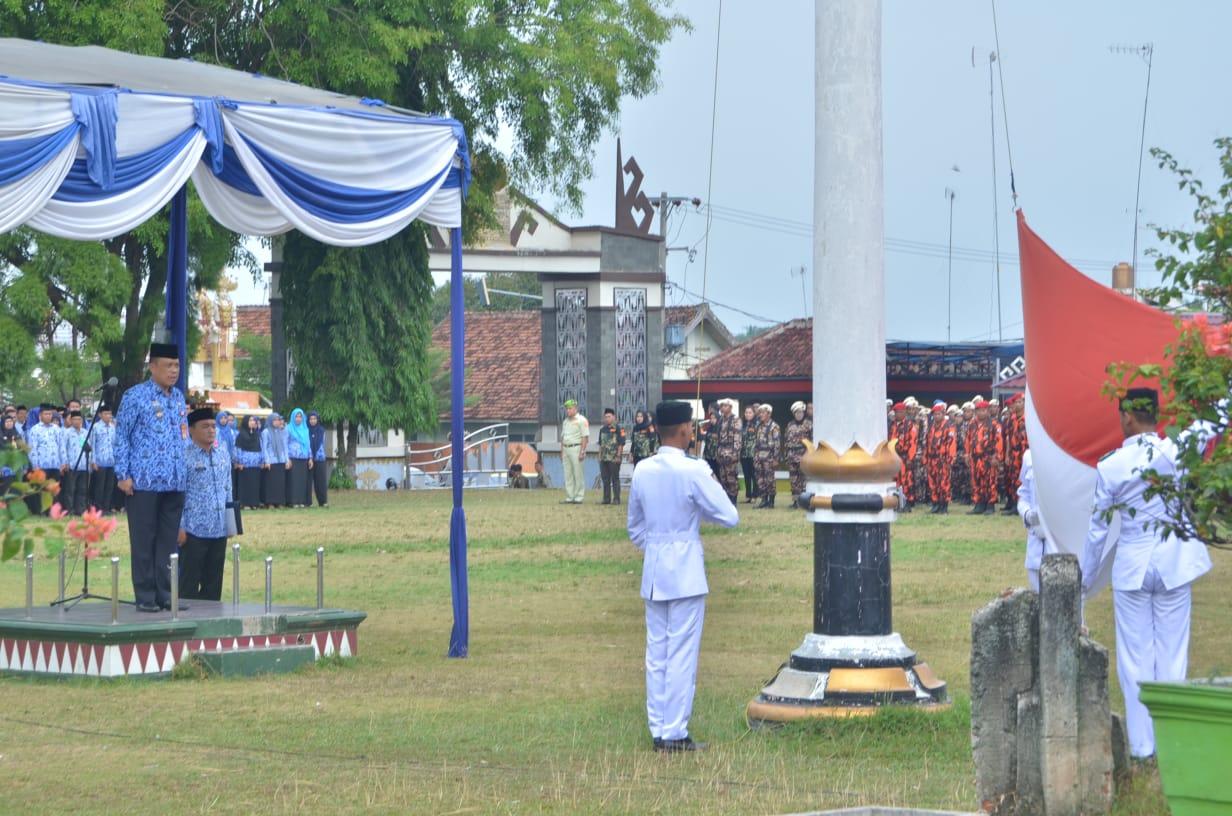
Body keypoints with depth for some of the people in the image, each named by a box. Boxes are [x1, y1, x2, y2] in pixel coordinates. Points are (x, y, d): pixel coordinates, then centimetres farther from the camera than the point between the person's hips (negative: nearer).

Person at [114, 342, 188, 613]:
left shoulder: (179, 398, 13)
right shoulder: (135, 396, -4)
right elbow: (121, 437, -4)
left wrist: (187, 473, 14)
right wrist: (123, 475, -10)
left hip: (175, 482, 5)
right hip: (144, 482, -5)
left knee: (168, 540, 7)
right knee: (144, 540, 0)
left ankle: (165, 594, 13)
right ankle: (145, 597, 4)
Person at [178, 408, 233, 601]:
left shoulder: (223, 455, 13)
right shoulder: (185, 456, -8)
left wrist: (230, 521, 16)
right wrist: (181, 527, -12)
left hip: (219, 530, 6)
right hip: (194, 532, -6)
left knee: (213, 584, 11)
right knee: (189, 584, -2)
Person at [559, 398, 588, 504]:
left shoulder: (581, 420, -6)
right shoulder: (565, 421, 18)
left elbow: (585, 437, -12)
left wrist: (582, 452, -19)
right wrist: (561, 451, 18)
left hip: (576, 448, -8)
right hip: (566, 449, 8)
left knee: (578, 475, -6)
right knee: (568, 475, 7)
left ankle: (578, 498, -4)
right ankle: (569, 498, 9)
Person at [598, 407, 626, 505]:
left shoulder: (618, 429, -5)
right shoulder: (602, 430, 15)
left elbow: (621, 444, -8)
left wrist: (618, 456, -14)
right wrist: (600, 456, 15)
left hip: (614, 459, -7)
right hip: (604, 459, 7)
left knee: (615, 479, -2)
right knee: (605, 479, 8)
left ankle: (616, 499, 1)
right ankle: (606, 498, 14)